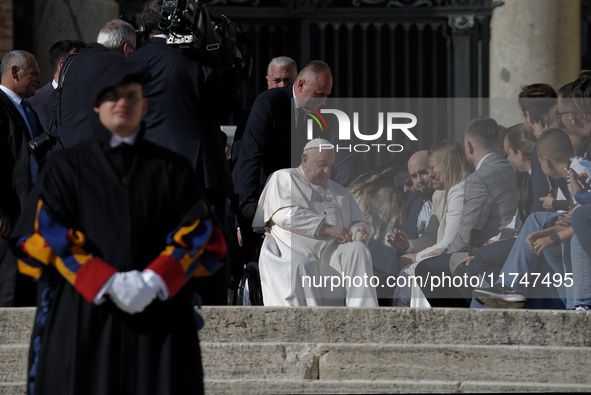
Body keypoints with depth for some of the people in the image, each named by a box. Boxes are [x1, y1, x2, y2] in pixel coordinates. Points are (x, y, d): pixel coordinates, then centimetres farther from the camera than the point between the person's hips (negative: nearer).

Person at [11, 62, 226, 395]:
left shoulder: (172, 168, 15)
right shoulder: (67, 165, 12)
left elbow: (198, 232, 5)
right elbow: (50, 233, 0)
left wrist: (155, 280, -13)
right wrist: (107, 283, -14)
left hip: (159, 313, 1)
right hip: (85, 313, -1)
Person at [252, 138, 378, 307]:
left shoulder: (340, 192, 28)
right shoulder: (283, 178, 12)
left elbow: (360, 223, 25)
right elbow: (286, 215, -5)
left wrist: (360, 232, -3)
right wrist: (327, 229, -14)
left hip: (332, 254, 4)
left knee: (358, 251, -27)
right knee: (301, 267, -38)